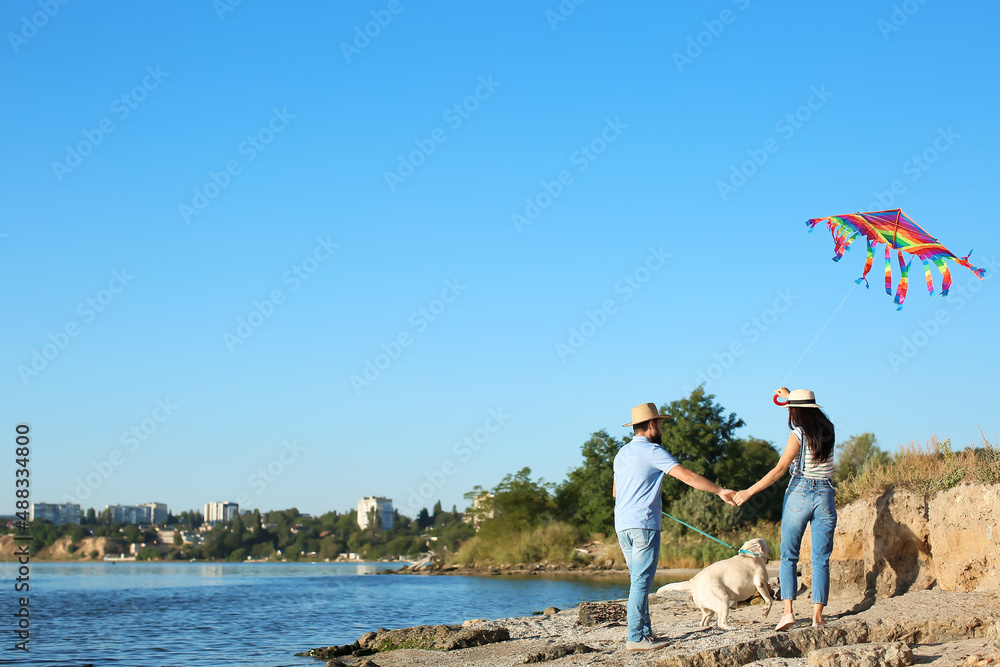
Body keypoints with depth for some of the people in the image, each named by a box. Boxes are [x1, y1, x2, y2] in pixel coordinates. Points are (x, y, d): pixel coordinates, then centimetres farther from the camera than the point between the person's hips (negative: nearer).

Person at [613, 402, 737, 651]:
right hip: (643, 524, -8)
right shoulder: (652, 451, -7)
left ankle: (645, 632, 13)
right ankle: (635, 638, -10)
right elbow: (687, 476, -14)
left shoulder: (622, 453, 18)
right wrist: (719, 491, -9)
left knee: (639, 581, 13)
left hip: (622, 526, 8)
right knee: (641, 582, -8)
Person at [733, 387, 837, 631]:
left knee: (788, 556, 6)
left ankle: (788, 611, -5)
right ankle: (817, 615, -1)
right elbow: (811, 414, 32)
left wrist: (750, 491, -14)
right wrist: (789, 396, 43)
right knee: (821, 559, 5)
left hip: (799, 494, -4)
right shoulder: (827, 430, 7)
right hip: (825, 496, 4)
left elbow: (779, 469, -16)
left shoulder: (799, 435, -9)